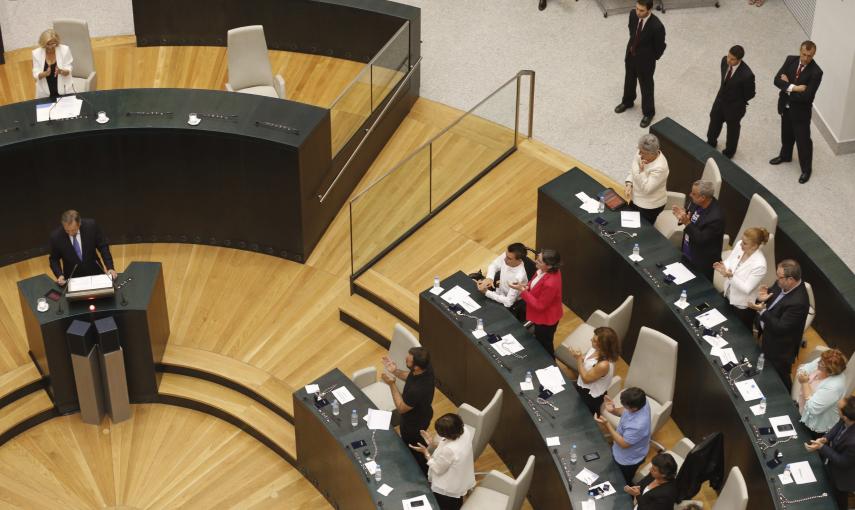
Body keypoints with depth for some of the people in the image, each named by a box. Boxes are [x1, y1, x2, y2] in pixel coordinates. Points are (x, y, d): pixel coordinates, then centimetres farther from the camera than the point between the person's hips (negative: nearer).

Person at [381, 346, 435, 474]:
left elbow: (401, 408, -26)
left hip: (414, 424, -8)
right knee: (417, 445, 33)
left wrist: (392, 384, -27)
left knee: (413, 450, 21)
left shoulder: (417, 390, -47)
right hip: (423, 414, 8)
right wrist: (396, 371, -16)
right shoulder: (426, 368, -23)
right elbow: (410, 376, 1)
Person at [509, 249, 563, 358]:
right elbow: (538, 286, 6)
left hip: (546, 319, -8)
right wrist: (527, 287, -13)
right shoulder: (550, 270, -14)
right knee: (539, 342, 30)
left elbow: (539, 305, -28)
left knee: (544, 345, 17)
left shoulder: (550, 283, -41)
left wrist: (522, 290, -29)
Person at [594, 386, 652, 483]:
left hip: (628, 460, -8)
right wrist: (613, 410, -24)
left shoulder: (638, 425, -46)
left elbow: (623, 444, -30)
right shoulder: (640, 401, -23)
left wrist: (606, 424, -35)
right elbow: (624, 412, -2)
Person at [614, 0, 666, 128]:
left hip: (645, 60, -5)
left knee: (646, 86, 16)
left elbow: (660, 47, -17)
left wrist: (651, 59, -3)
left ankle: (648, 112, 40)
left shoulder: (656, 26, -35)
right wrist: (632, 44, 11)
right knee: (629, 80, 29)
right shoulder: (633, 14, -18)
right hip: (630, 55, 5)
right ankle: (627, 102, 56)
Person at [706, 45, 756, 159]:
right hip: (721, 99, 6)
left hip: (734, 106, -6)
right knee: (714, 121, 28)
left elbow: (750, 93, -19)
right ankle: (711, 142, 57)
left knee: (732, 128, 20)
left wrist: (738, 102, -7)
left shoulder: (746, 75, -37)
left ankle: (729, 152, 47)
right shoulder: (725, 60, -19)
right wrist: (722, 88, 8)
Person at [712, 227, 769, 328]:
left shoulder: (759, 264, -34)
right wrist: (723, 267, -21)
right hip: (728, 297, 7)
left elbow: (746, 289, -28)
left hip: (743, 306, -7)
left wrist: (731, 276, -40)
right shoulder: (739, 245, -14)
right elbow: (729, 261, 1)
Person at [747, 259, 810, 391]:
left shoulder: (798, 302, -37)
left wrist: (762, 311, -34)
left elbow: (780, 327, -32)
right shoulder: (782, 285, -13)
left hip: (780, 348, -8)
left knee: (779, 378, 16)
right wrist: (762, 299, -19)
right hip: (768, 336, 8)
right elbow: (770, 295, 4)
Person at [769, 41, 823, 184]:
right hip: (786, 106, 5)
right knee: (786, 134, 27)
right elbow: (777, 79, -15)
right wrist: (794, 88, -29)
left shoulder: (816, 72, -26)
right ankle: (785, 155, 53)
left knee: (803, 140, 9)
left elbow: (807, 96, -28)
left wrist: (787, 88, -20)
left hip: (801, 110, -5)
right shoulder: (790, 60, -10)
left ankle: (806, 169, 27)